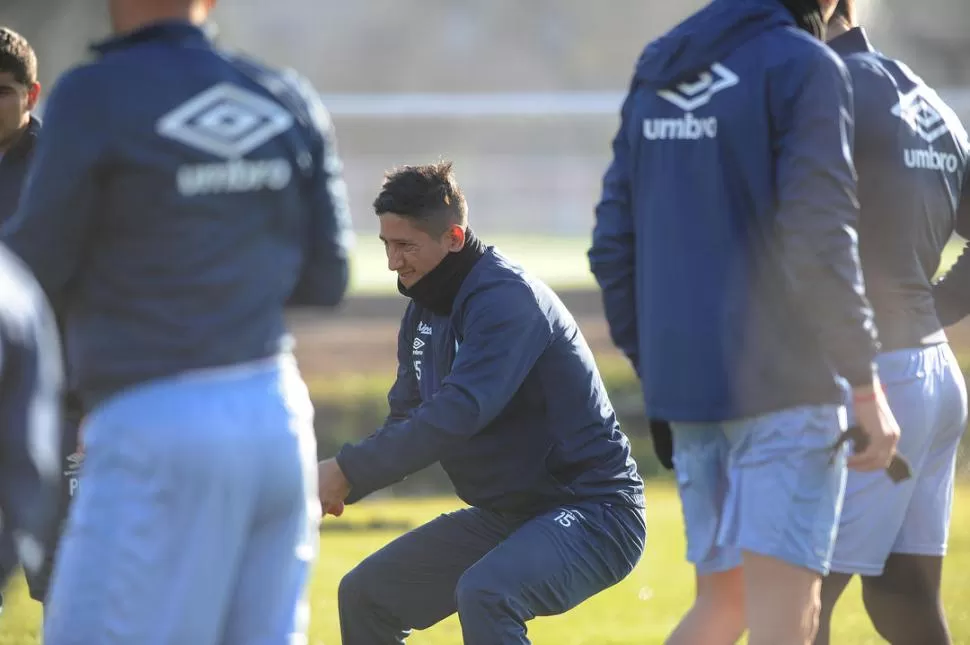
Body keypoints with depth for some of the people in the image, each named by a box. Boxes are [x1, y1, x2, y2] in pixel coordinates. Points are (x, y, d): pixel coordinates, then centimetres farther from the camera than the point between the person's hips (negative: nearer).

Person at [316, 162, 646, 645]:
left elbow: (456, 414, -32)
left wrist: (348, 471, -29)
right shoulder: (425, 310, 7)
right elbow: (407, 421, 8)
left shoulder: (507, 300, -22)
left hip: (591, 511, -10)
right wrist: (338, 484, -12)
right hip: (507, 514, 10)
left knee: (483, 592, -36)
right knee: (366, 595, 8)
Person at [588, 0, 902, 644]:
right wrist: (868, 388, -13)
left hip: (683, 388, 7)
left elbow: (613, 248, 13)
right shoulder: (804, 68, -9)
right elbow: (818, 246, -16)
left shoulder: (655, 75, 13)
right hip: (785, 388, -7)